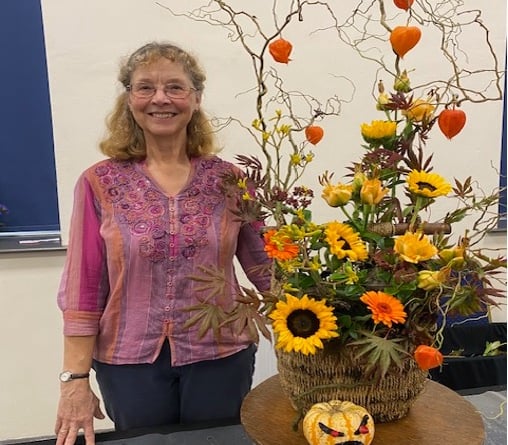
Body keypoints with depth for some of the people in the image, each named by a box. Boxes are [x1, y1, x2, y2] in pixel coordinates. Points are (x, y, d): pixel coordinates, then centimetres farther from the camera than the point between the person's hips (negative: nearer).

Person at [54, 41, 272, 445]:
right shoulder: (100, 183, -6)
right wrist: (75, 378, -5)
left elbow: (266, 264, 1)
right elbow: (83, 288, -5)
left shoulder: (228, 179, -4)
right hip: (129, 362, 0)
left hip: (221, 356, 1)